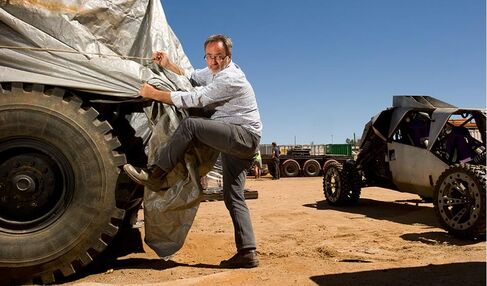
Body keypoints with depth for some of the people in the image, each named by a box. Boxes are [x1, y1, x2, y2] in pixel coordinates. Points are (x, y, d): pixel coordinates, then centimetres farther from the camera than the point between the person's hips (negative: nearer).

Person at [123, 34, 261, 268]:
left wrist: (154, 94, -16)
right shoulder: (215, 71, 15)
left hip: (244, 135, -10)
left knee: (190, 124, -23)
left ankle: (155, 174, -16)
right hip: (235, 141, 10)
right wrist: (167, 65, 11)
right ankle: (247, 254, 4)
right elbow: (191, 78, 27)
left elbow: (196, 99, -21)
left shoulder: (230, 78, -16)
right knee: (233, 198, 5)